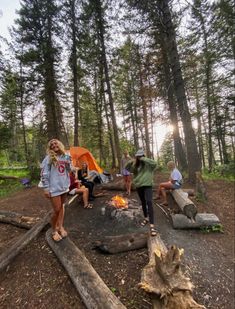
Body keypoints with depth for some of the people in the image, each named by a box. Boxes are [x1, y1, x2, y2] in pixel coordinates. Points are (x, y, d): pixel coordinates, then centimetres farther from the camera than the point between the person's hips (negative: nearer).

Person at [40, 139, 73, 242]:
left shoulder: (66, 156, 4)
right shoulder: (49, 158, -10)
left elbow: (69, 170, 13)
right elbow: (44, 173, -10)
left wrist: (68, 164, -9)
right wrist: (46, 188, -12)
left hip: (64, 186, 5)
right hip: (54, 187, -5)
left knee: (62, 206, 16)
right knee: (57, 210, -1)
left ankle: (60, 226, 34)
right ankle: (54, 231, 22)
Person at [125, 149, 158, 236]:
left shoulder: (148, 164, -8)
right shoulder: (135, 165, 5)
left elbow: (155, 163, -27)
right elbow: (126, 168, 3)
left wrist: (143, 159, -24)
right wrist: (132, 161, -12)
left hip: (147, 186, -5)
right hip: (139, 186, 5)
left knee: (149, 202, -21)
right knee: (143, 203, 20)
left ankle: (152, 225, -18)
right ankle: (146, 218, 41)